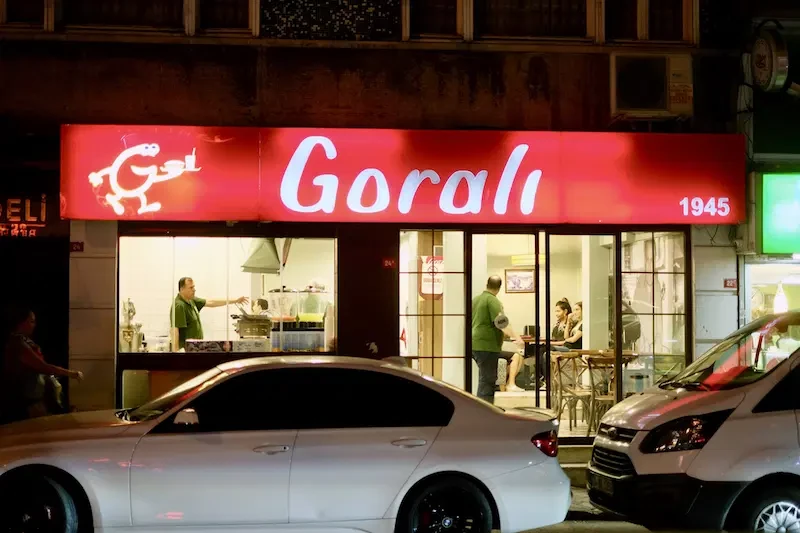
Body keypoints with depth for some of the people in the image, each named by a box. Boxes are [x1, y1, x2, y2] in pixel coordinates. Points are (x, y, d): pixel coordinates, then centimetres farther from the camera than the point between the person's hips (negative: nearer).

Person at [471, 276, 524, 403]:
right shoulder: (492, 300, -10)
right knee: (486, 382, -8)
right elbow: (501, 321, -23)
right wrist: (515, 337, -26)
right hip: (486, 346, -9)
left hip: (475, 346, 9)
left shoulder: (476, 299, 18)